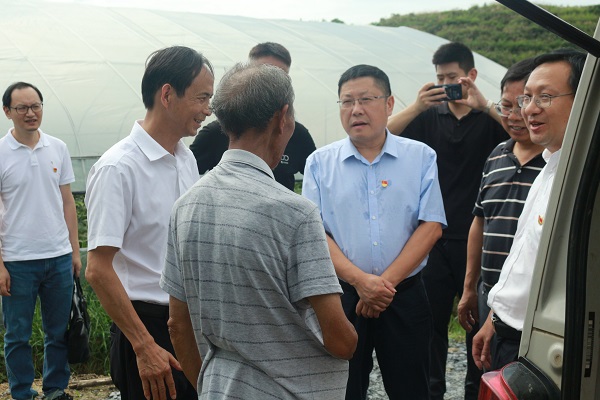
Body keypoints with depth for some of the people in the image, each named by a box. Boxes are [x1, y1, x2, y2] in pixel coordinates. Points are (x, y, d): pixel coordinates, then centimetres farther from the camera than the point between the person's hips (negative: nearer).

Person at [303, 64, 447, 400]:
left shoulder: (421, 157, 4)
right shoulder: (320, 163, 4)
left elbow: (431, 226, -3)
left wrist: (387, 281, -12)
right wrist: (360, 280, -15)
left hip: (405, 296, 0)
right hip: (340, 296, 0)